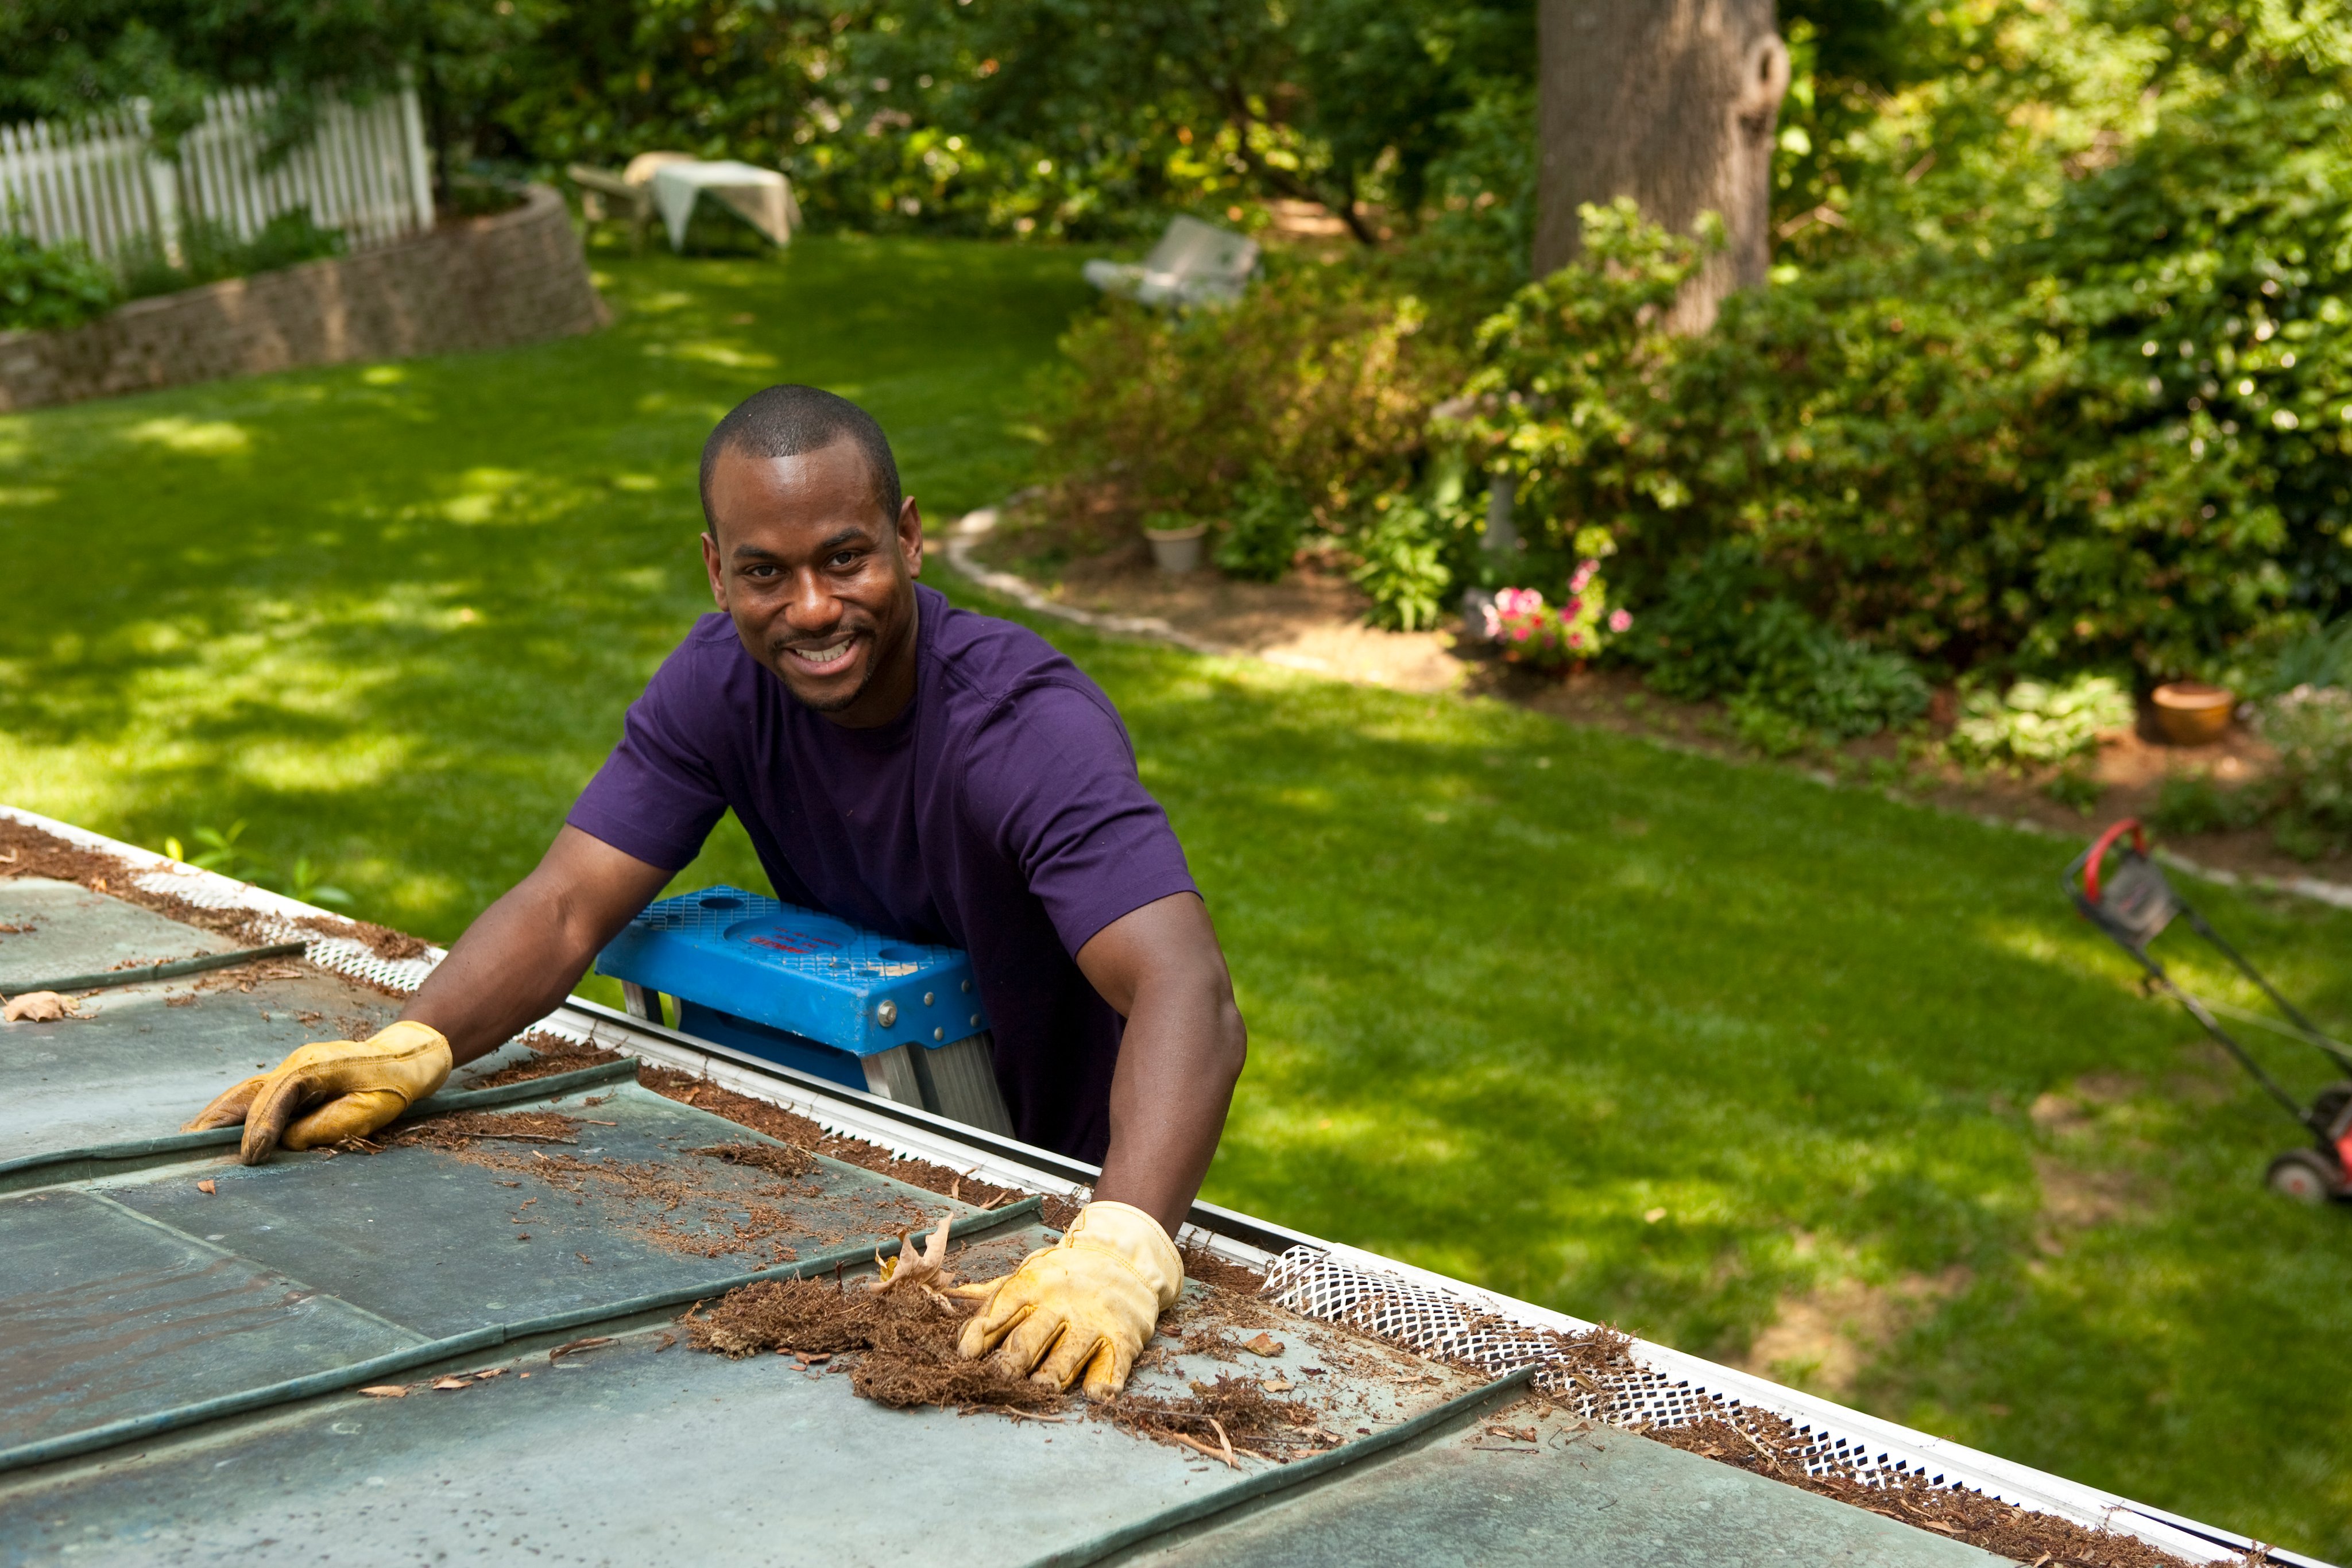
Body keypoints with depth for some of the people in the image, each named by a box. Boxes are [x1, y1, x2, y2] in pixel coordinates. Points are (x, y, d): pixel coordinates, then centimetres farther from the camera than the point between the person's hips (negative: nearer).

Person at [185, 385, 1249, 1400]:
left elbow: (1189, 999, -43)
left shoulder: (1030, 725, -30)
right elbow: (565, 907, -13)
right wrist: (411, 1046, -34)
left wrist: (1122, 1250, -62)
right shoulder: (723, 680, -11)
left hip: (1067, 1173, -4)